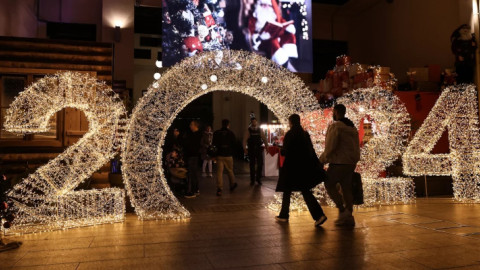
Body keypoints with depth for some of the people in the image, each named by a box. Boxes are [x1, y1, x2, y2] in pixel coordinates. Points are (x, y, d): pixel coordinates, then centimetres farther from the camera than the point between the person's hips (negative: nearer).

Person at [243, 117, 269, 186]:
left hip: (259, 149, 2)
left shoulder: (260, 130, 7)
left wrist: (266, 145, -3)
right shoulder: (248, 131, 1)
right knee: (252, 165, 5)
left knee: (260, 164, 0)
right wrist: (245, 148, -11)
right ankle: (252, 180, 17)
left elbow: (264, 138, 8)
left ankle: (258, 178, 19)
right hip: (251, 150, -1)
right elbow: (245, 140, -2)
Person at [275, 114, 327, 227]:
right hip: (304, 166, 6)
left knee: (287, 191, 9)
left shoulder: (289, 134, -10)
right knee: (305, 191, 6)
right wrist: (317, 164, 11)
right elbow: (311, 150, 8)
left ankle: (284, 215, 20)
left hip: (292, 166, -6)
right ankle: (319, 215, -6)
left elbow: (285, 152, -13)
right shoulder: (305, 134, 8)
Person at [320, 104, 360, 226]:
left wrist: (322, 160, -8)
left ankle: (342, 210, -2)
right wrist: (354, 159, 20)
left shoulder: (335, 126, -12)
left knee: (329, 184, 5)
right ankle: (348, 216, 13)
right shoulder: (352, 127, 15)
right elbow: (356, 146, 17)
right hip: (351, 162, 8)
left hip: (339, 162, -8)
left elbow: (330, 147, -18)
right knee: (346, 187, 11)